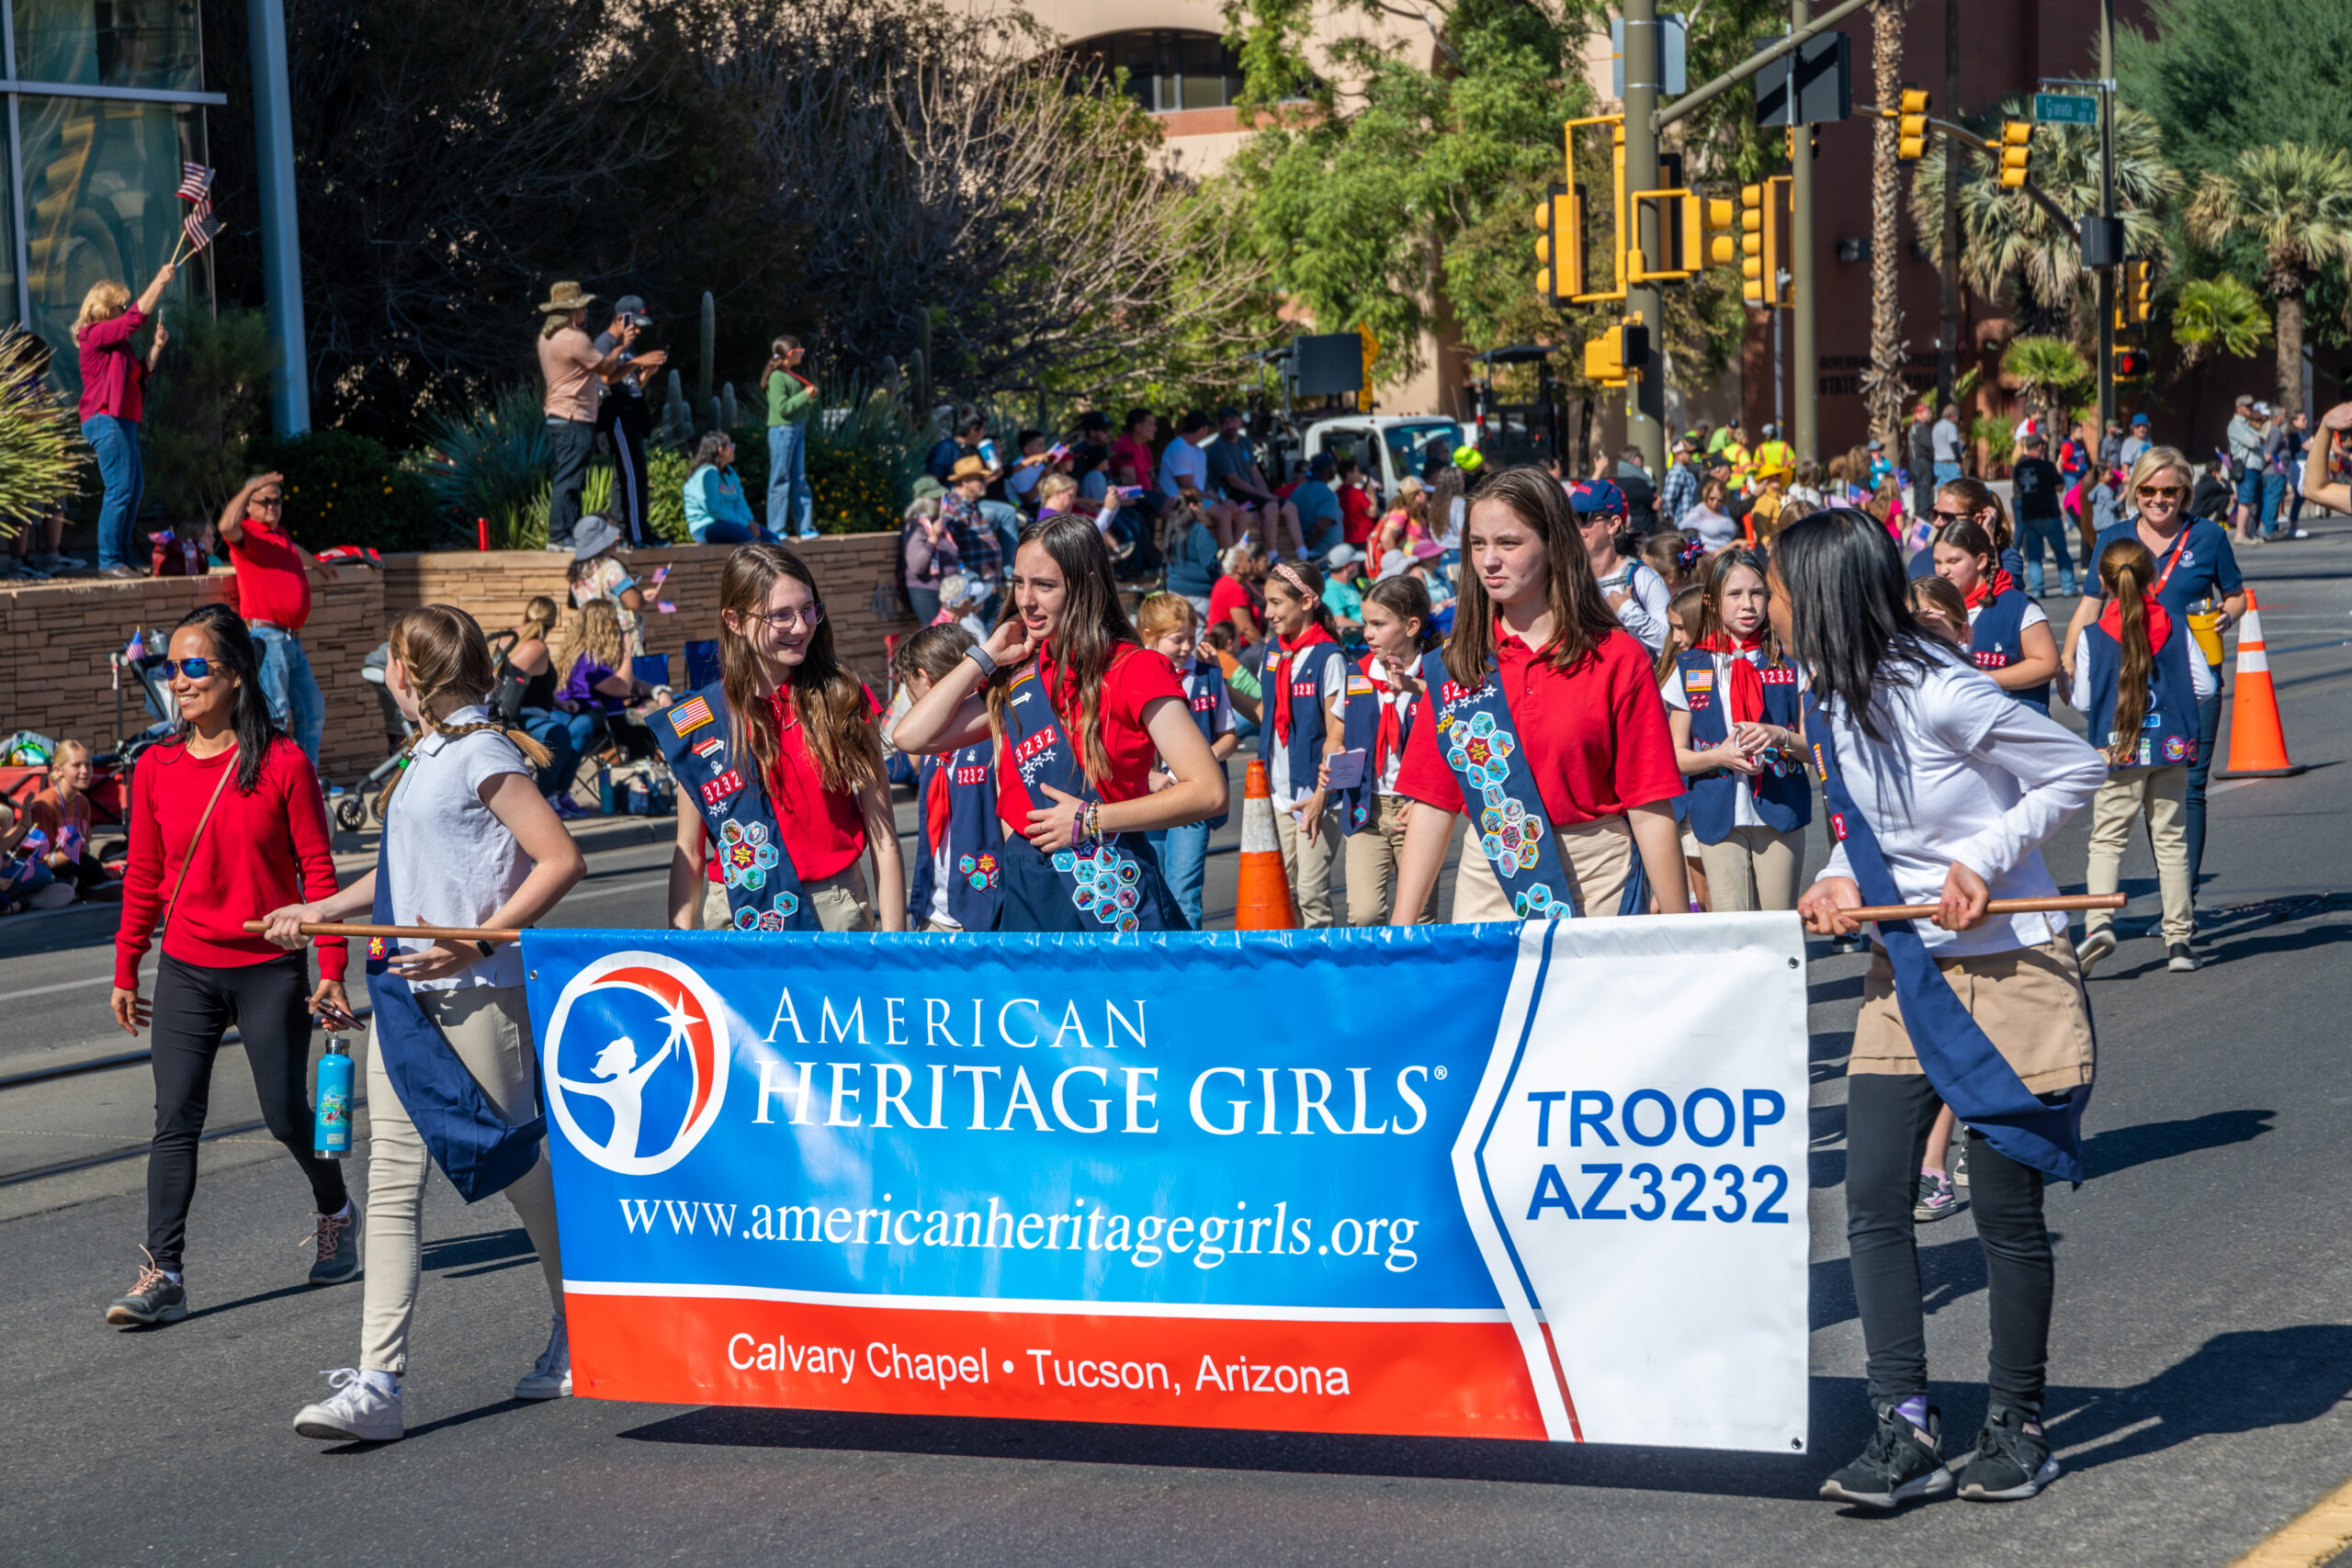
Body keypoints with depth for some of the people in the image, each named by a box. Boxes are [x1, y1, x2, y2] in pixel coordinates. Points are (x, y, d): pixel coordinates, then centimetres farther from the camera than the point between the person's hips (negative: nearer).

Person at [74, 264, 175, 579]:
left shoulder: (117, 343, 20)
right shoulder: (96, 334, -8)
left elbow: (140, 373, 23)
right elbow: (138, 315, -16)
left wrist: (157, 346, 11)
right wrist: (160, 281, -11)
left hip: (123, 422, 11)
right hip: (105, 421, -11)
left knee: (135, 487, 11)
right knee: (120, 489, -13)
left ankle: (122, 557, 16)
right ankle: (109, 560, -12)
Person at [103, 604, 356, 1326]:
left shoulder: (282, 763, -8)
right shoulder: (155, 768, 1)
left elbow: (317, 869, -4)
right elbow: (143, 877, 9)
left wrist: (332, 969, -6)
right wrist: (125, 971, 12)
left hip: (271, 969, -2)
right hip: (186, 971, 2)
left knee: (287, 1116, 6)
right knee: (174, 1119, -5)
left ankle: (334, 1213, 35)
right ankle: (163, 1274, -5)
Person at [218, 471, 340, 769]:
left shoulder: (280, 534, 19)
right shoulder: (246, 534, -6)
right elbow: (227, 526, -31)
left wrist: (318, 564, 62)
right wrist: (251, 487, -26)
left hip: (292, 641, 9)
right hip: (266, 638, -9)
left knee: (312, 710, 14)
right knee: (276, 713, -13)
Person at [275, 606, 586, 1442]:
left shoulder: (483, 754, -11)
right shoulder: (425, 755, 16)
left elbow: (561, 860, -17)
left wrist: (476, 942, -22)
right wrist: (321, 910, 26)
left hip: (477, 994, -8)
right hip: (403, 993, 9)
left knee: (519, 1165, 6)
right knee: (392, 1182, -1)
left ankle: (576, 1336, 27)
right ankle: (377, 1382, -5)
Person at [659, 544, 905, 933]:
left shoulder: (842, 701, -2)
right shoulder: (698, 722, 0)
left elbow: (884, 841, -2)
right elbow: (689, 854, 5)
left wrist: (893, 942, -7)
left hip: (835, 915, -1)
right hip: (736, 915, 1)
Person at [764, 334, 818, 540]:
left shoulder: (793, 376, 14)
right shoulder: (777, 378, -11)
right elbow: (783, 408, -18)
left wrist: (811, 396, 0)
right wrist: (805, 395, -14)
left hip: (798, 430, 9)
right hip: (782, 430, -9)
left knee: (799, 480, 9)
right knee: (780, 480, -4)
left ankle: (805, 527, 12)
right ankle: (776, 529, 0)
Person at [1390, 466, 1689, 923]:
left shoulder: (1617, 658, -2)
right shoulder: (1452, 666, 6)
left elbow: (1651, 809, -4)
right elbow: (1433, 805, 5)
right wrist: (1400, 928, -1)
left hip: (1597, 887, -2)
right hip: (1489, 886, 2)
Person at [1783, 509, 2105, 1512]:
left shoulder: (1937, 692, -20)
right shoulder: (1825, 694, 3)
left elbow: (2077, 770, -11)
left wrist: (1982, 859, -19)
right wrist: (1842, 879, -4)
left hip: (2007, 969, -7)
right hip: (1904, 971, 7)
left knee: (2006, 1208, 2)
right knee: (1874, 1202, -2)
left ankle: (2016, 1426, 17)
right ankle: (1906, 1430, 2)